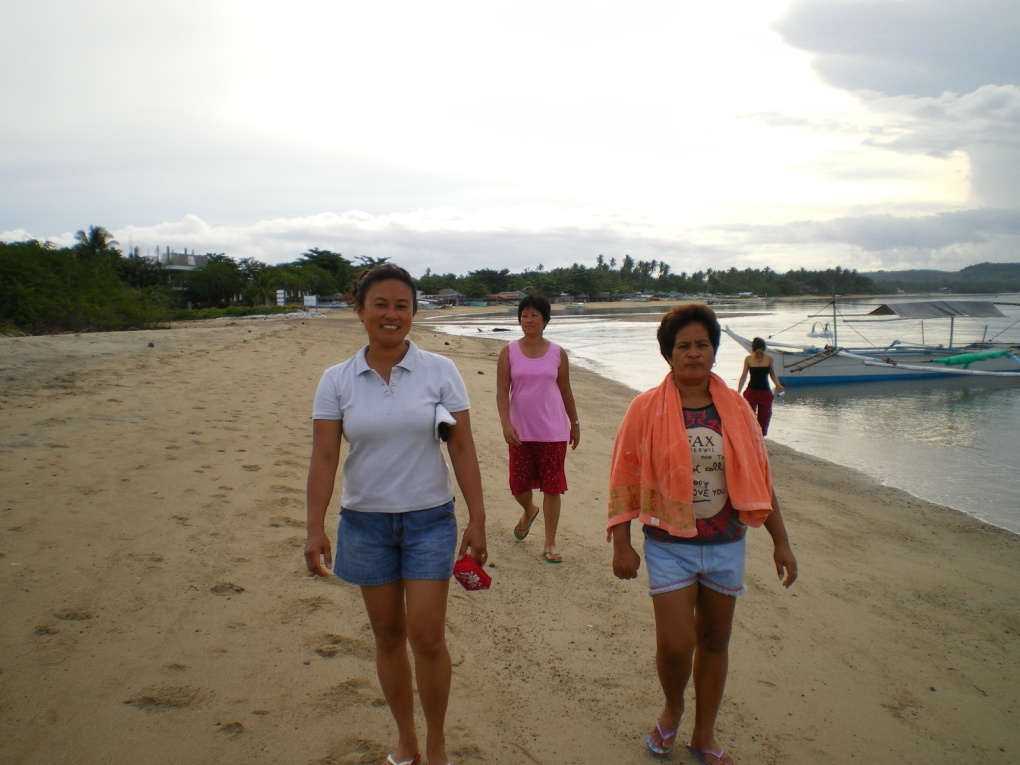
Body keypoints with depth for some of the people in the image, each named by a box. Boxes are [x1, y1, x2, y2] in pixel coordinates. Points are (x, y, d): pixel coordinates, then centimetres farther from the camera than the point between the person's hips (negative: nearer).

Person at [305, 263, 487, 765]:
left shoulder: (439, 371, -5)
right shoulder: (337, 380, -2)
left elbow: (462, 448, -5)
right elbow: (324, 458, -4)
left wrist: (477, 520, -7)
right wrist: (315, 529, -10)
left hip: (429, 519, -2)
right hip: (365, 521, 2)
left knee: (426, 636, -2)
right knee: (387, 634, 12)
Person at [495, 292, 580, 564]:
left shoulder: (557, 353, 2)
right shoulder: (509, 352, 0)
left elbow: (565, 390, 10)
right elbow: (502, 391, -4)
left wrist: (575, 423, 13)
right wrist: (506, 424, -16)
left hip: (553, 432, 0)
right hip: (521, 432, 0)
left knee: (552, 487, 1)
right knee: (518, 486, 7)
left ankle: (550, 544, 15)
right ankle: (529, 511, 43)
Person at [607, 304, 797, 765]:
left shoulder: (735, 408, 0)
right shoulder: (647, 408, -8)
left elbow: (758, 478, 6)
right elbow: (624, 478, -5)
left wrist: (781, 542, 7)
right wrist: (621, 543, -7)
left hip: (726, 545, 3)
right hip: (670, 546, -3)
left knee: (714, 641, 13)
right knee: (675, 644, -6)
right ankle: (672, 709, 28)